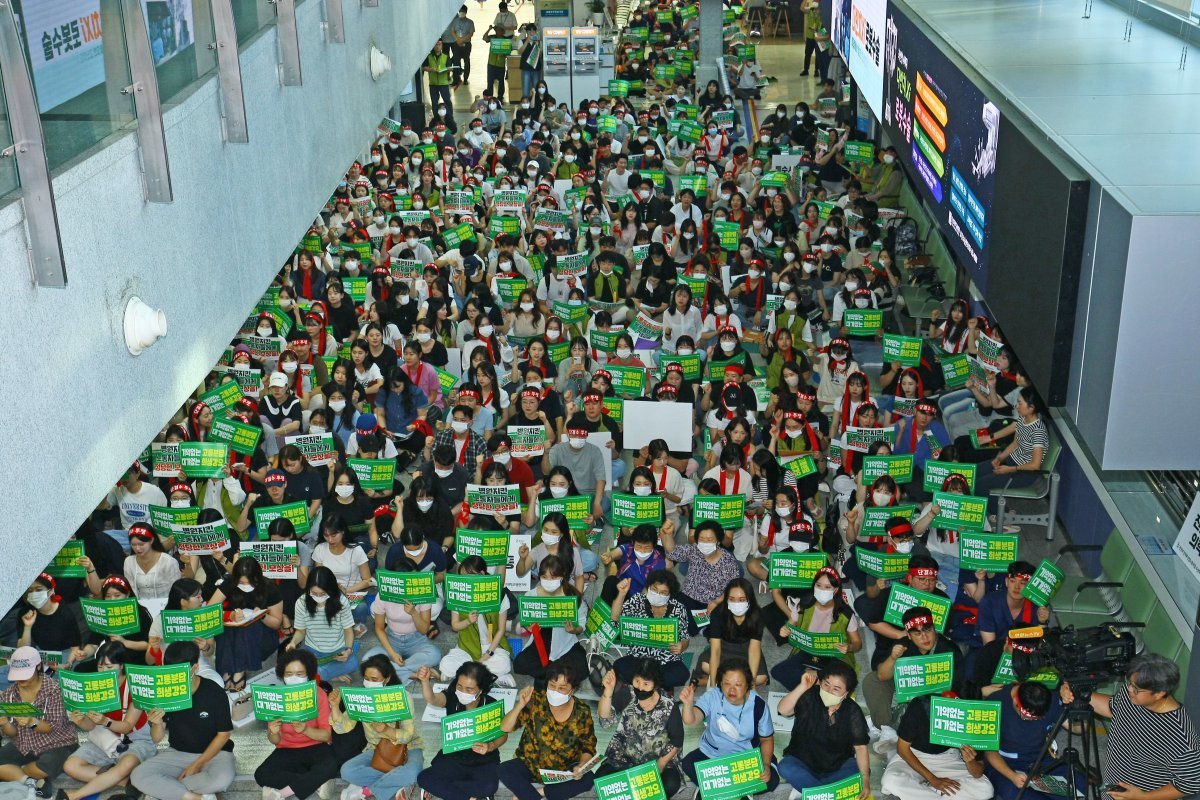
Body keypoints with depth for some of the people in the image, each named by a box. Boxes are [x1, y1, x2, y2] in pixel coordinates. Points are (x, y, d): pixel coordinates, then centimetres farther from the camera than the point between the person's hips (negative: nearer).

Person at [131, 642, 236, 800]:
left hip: (213, 753, -3)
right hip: (177, 753, 3)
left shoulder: (214, 692, -16)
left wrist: (197, 765, -13)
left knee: (221, 779, -37)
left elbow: (223, 734, -8)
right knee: (138, 776, -22)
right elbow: (157, 739, -3)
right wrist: (157, 723, -26)